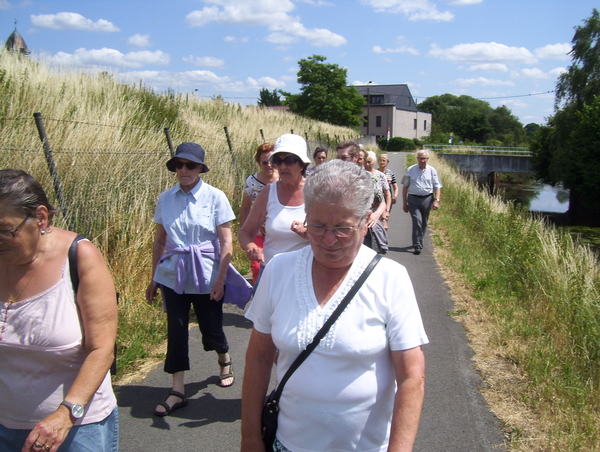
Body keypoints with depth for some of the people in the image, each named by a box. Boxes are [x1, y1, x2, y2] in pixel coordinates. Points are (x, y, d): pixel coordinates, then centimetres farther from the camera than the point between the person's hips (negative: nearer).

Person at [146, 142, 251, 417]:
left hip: (206, 275, -2)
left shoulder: (215, 197, -7)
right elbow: (160, 241, 9)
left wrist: (220, 280, -13)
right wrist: (154, 278, 11)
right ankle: (177, 391, 14)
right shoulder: (165, 198, 2)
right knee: (176, 329, 3)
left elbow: (226, 243, -8)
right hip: (172, 275, 3)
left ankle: (225, 361, 42)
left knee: (211, 327, 9)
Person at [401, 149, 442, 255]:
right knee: (417, 221, -13)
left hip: (427, 199, 2)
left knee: (424, 222, 12)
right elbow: (405, 187, 6)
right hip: (413, 199, -2)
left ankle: (419, 242, 31)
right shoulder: (410, 170, 3)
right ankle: (417, 246, -12)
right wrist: (404, 202, 4)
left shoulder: (432, 170, 4)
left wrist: (436, 200, -8)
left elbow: (437, 187, 5)